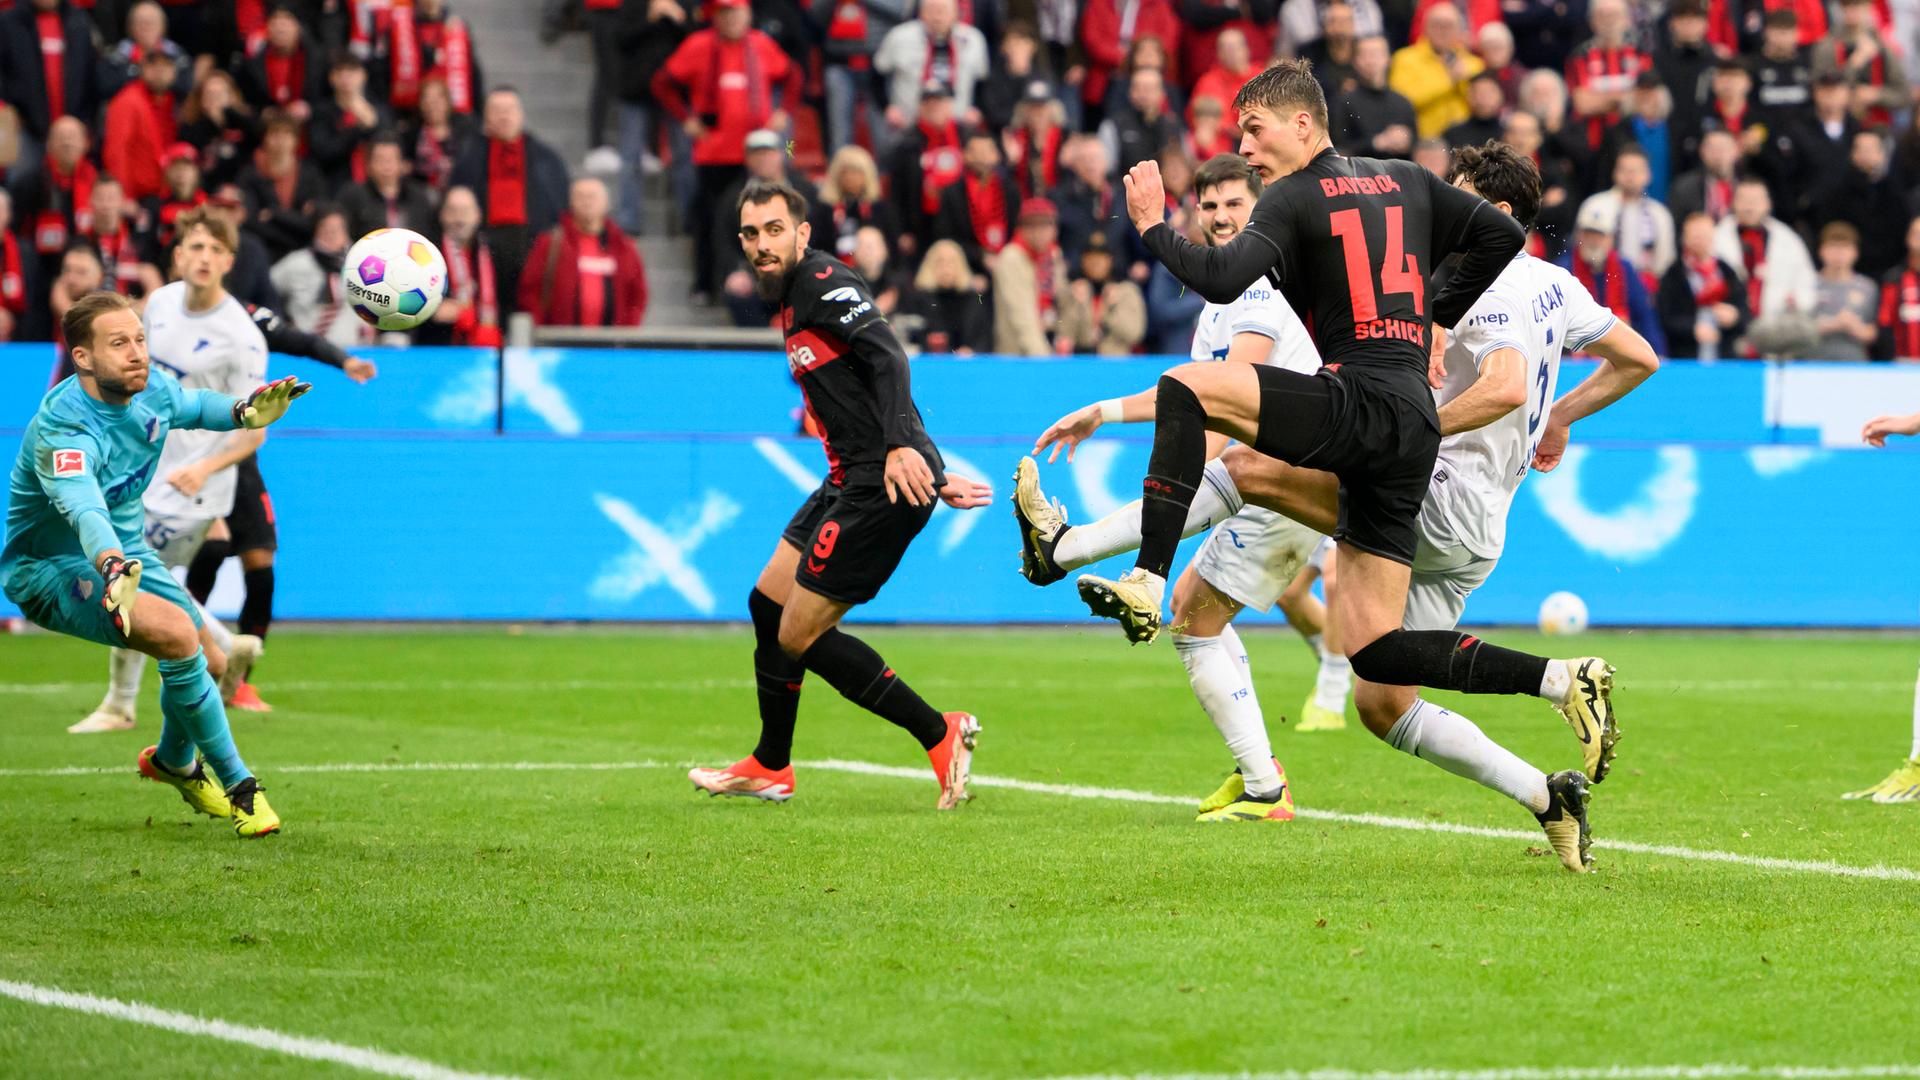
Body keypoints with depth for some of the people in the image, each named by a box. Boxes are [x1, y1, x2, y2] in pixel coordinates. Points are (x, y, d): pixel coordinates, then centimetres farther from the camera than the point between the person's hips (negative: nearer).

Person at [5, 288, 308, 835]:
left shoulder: (153, 387, -8)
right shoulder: (61, 428, -32)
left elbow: (191, 405, 18)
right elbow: (84, 509, -50)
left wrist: (244, 412, -3)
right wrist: (114, 570, -69)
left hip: (128, 552, 8)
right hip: (50, 569, -8)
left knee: (211, 665, 7)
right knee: (176, 633, -29)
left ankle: (174, 760, 42)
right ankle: (238, 785, -14)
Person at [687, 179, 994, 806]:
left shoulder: (823, 283, -11)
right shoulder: (792, 301, 19)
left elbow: (889, 358, -25)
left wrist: (901, 449, -38)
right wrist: (935, 479, 21)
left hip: (883, 485, -10)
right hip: (850, 481, 10)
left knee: (799, 635, -8)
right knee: (768, 605, 18)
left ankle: (941, 735, -3)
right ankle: (770, 769, 32)